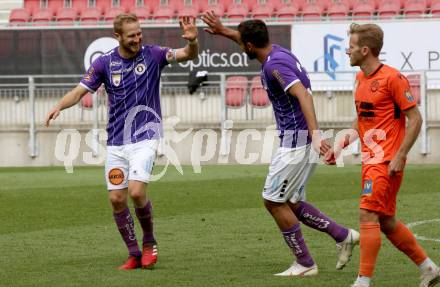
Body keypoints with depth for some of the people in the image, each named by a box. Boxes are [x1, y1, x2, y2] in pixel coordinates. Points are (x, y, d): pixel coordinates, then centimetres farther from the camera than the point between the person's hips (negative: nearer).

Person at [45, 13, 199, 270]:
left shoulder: (152, 55, -5)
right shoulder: (104, 63, 0)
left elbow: (188, 55, -13)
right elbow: (80, 91, 0)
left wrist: (192, 40, -36)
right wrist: (59, 107, -19)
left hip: (145, 137, -3)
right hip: (116, 142, 3)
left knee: (136, 192, -19)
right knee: (117, 199, 1)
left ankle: (149, 242, 6)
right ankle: (134, 255, 15)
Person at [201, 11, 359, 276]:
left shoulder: (274, 65, -19)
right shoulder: (278, 52, 11)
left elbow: (303, 95, -32)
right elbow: (248, 41, 36)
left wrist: (315, 134, -41)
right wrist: (222, 31, 34)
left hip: (296, 140, -10)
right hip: (302, 140, 10)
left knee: (273, 201, 0)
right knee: (291, 203, 15)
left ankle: (305, 264, 4)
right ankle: (344, 236, 11)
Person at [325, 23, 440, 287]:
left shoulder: (392, 78, -14)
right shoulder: (361, 79, 13)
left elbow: (415, 119, -13)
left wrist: (400, 156, -18)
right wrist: (341, 145, 12)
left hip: (387, 161, -9)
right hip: (370, 160, 9)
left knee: (368, 216, -14)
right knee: (387, 222, 12)